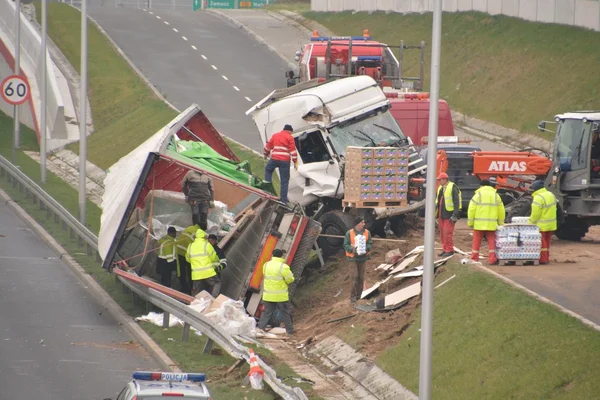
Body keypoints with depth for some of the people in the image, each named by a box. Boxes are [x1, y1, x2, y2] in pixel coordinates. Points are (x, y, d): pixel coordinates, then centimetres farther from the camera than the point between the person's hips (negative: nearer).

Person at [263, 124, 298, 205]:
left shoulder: (275, 135, 15)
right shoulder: (289, 137, 3)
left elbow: (268, 146, 21)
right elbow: (293, 150, -4)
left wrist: (266, 154, 40)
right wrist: (295, 162, 0)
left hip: (274, 159, 2)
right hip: (285, 161, -2)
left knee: (268, 169, 33)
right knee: (284, 180, 4)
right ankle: (283, 200, 3)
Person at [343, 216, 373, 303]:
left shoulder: (367, 232, 2)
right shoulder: (349, 233, -7)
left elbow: (370, 243, 4)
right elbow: (346, 245, -5)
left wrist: (366, 248, -18)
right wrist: (352, 249, -24)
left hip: (363, 257, 3)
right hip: (353, 257, -3)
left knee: (361, 277, 5)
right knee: (355, 276, -11)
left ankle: (359, 295, 15)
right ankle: (353, 296, -5)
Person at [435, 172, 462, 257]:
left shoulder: (452, 188, -13)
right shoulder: (440, 188, 14)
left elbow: (456, 202, -16)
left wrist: (455, 215, -20)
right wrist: (436, 213, 22)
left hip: (449, 215, -9)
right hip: (441, 215, 9)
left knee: (448, 232, -9)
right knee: (442, 233, 10)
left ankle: (449, 250, -2)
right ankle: (445, 249, 18)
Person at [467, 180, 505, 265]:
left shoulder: (478, 195, -1)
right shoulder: (495, 195, 9)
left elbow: (472, 209, -6)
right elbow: (501, 210, 10)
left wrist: (470, 222, 0)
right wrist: (500, 223, 18)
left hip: (479, 223, -2)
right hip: (491, 225, 2)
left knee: (477, 242, 6)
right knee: (491, 241, 5)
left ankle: (474, 259, 9)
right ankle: (492, 259, -2)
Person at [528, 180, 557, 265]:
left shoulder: (538, 198, -21)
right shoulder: (551, 195, 6)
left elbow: (535, 214, -21)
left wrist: (530, 223, -8)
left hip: (541, 226, -8)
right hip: (551, 225, 8)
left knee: (542, 243, 1)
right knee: (547, 242, 16)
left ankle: (543, 259, 3)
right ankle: (547, 258, 21)